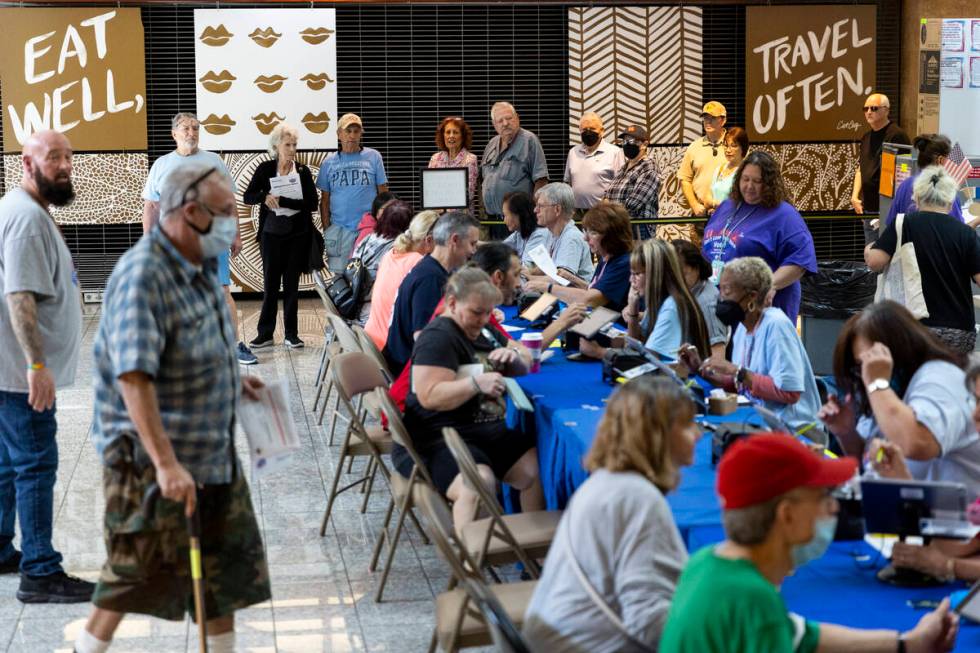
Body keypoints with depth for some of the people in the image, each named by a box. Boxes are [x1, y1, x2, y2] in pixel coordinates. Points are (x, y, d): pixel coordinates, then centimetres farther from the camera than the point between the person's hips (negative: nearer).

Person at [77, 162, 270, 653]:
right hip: (152, 460, -9)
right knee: (137, 571, 4)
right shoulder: (142, 276, -24)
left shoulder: (199, 266, 6)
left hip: (213, 453, 9)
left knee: (226, 563, 16)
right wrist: (166, 463, -34)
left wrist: (230, 380, 15)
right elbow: (133, 378, -31)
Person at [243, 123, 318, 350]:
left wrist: (282, 201, -17)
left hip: (297, 234, 0)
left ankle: (291, 334, 11)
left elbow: (312, 203, -8)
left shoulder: (303, 171, 2)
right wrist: (265, 197, -22)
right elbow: (247, 196, -2)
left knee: (292, 283, 4)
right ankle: (265, 333, 7)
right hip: (272, 232, 0)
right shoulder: (265, 169, 3)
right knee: (270, 283, 2)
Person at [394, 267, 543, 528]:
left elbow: (522, 373, 25)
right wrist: (476, 384, -30)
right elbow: (429, 396, -20)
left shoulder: (479, 332, 18)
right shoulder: (438, 337, -9)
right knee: (478, 483, -36)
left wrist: (512, 357, 2)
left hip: (490, 432, 8)